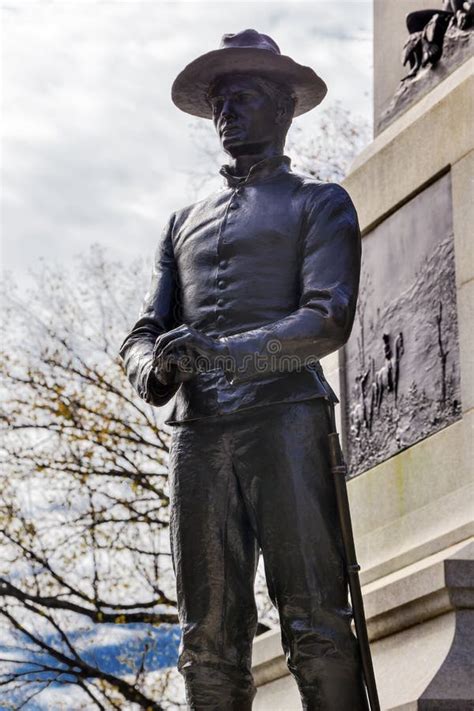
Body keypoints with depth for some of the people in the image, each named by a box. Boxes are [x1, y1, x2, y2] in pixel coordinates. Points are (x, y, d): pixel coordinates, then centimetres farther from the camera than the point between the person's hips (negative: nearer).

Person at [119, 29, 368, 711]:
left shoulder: (319, 204, 14)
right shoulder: (184, 223, 29)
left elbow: (329, 319, -3)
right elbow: (143, 334, 20)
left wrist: (221, 352, -18)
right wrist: (154, 369, -6)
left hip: (285, 418, -4)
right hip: (197, 432, 5)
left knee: (315, 622, -13)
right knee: (209, 635, -2)